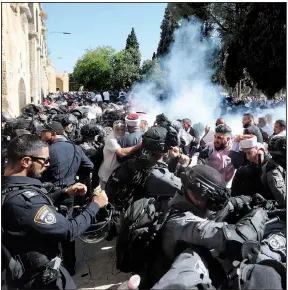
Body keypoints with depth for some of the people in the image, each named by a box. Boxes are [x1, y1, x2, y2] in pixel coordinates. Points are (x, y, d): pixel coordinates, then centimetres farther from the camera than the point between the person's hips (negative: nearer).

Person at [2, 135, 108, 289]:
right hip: (39, 277, -8)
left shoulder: (8, 187, -6)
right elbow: (69, 231, -28)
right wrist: (95, 204, -15)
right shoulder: (22, 199, -36)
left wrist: (64, 192, 6)